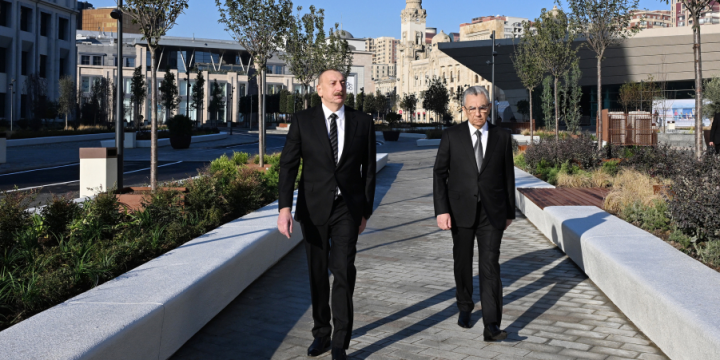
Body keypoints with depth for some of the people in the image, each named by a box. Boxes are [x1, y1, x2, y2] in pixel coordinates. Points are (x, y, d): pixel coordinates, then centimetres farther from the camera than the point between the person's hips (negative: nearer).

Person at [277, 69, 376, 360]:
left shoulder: (363, 122, 1)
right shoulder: (303, 121, -2)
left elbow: (369, 170, 7)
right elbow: (288, 165, -7)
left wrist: (366, 211, 7)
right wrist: (285, 208, -18)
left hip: (347, 209, -1)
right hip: (313, 208, 1)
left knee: (344, 272, -10)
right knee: (317, 274, 11)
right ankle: (321, 333, 28)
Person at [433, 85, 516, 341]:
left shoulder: (502, 137, 3)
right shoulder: (452, 136, 0)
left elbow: (508, 176, 9)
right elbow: (439, 174, -1)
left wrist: (510, 212, 11)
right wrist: (441, 210, -10)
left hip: (492, 212, 0)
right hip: (461, 211, 1)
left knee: (490, 266, -8)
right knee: (463, 262, 14)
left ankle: (491, 325, -10)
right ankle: (465, 306, 37)